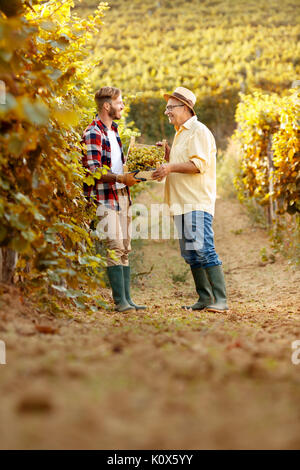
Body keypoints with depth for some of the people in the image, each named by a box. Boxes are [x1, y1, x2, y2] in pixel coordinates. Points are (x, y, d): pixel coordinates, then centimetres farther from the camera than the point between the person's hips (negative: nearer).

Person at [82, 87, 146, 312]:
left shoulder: (114, 131, 19)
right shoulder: (93, 133, -10)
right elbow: (93, 170, -18)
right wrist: (120, 178, -29)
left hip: (122, 195, 9)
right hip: (105, 197, -9)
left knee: (125, 249, 7)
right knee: (114, 248, -12)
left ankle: (127, 299, 9)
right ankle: (120, 300, -10)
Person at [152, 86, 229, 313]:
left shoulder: (198, 131, -7)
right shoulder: (180, 133, 23)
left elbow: (199, 164, -19)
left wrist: (171, 168, -21)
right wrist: (167, 154, 17)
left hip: (197, 202, -10)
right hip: (182, 203, 10)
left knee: (203, 249, -15)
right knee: (190, 254, 9)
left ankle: (221, 300, -15)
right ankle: (205, 298, 14)